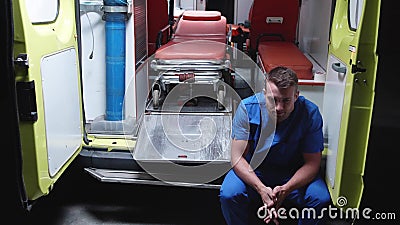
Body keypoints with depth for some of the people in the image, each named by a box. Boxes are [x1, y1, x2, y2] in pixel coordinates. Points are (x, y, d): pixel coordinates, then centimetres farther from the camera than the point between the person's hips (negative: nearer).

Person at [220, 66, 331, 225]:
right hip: (253, 170, 0)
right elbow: (238, 158, -19)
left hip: (294, 173, 1)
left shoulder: (310, 113, -19)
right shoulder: (247, 108, -20)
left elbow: (312, 163, -16)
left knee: (321, 198, -24)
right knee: (229, 194, -27)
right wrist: (261, 189, -36)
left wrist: (285, 189, -34)